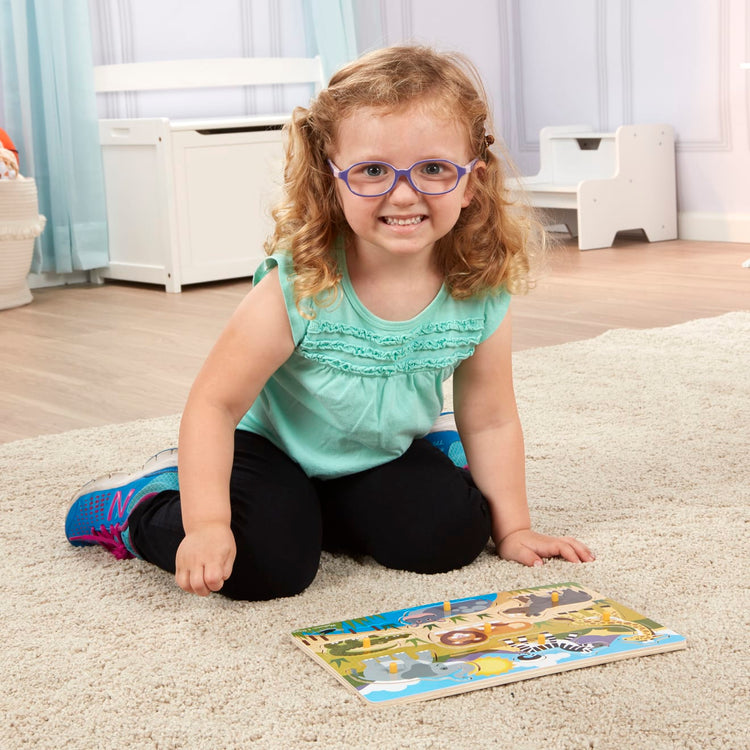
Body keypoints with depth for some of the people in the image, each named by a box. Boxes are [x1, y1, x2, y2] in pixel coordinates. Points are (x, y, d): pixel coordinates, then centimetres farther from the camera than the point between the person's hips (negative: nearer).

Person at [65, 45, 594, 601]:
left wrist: (513, 529, -5)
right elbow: (214, 404, -26)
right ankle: (141, 504, 6)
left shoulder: (480, 297, -20)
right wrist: (208, 524, -34)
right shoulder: (297, 291, -32)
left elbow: (489, 421, -6)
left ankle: (308, 508, 12)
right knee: (268, 564, -24)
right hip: (270, 449, -4)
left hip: (381, 455, 5)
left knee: (455, 534, -13)